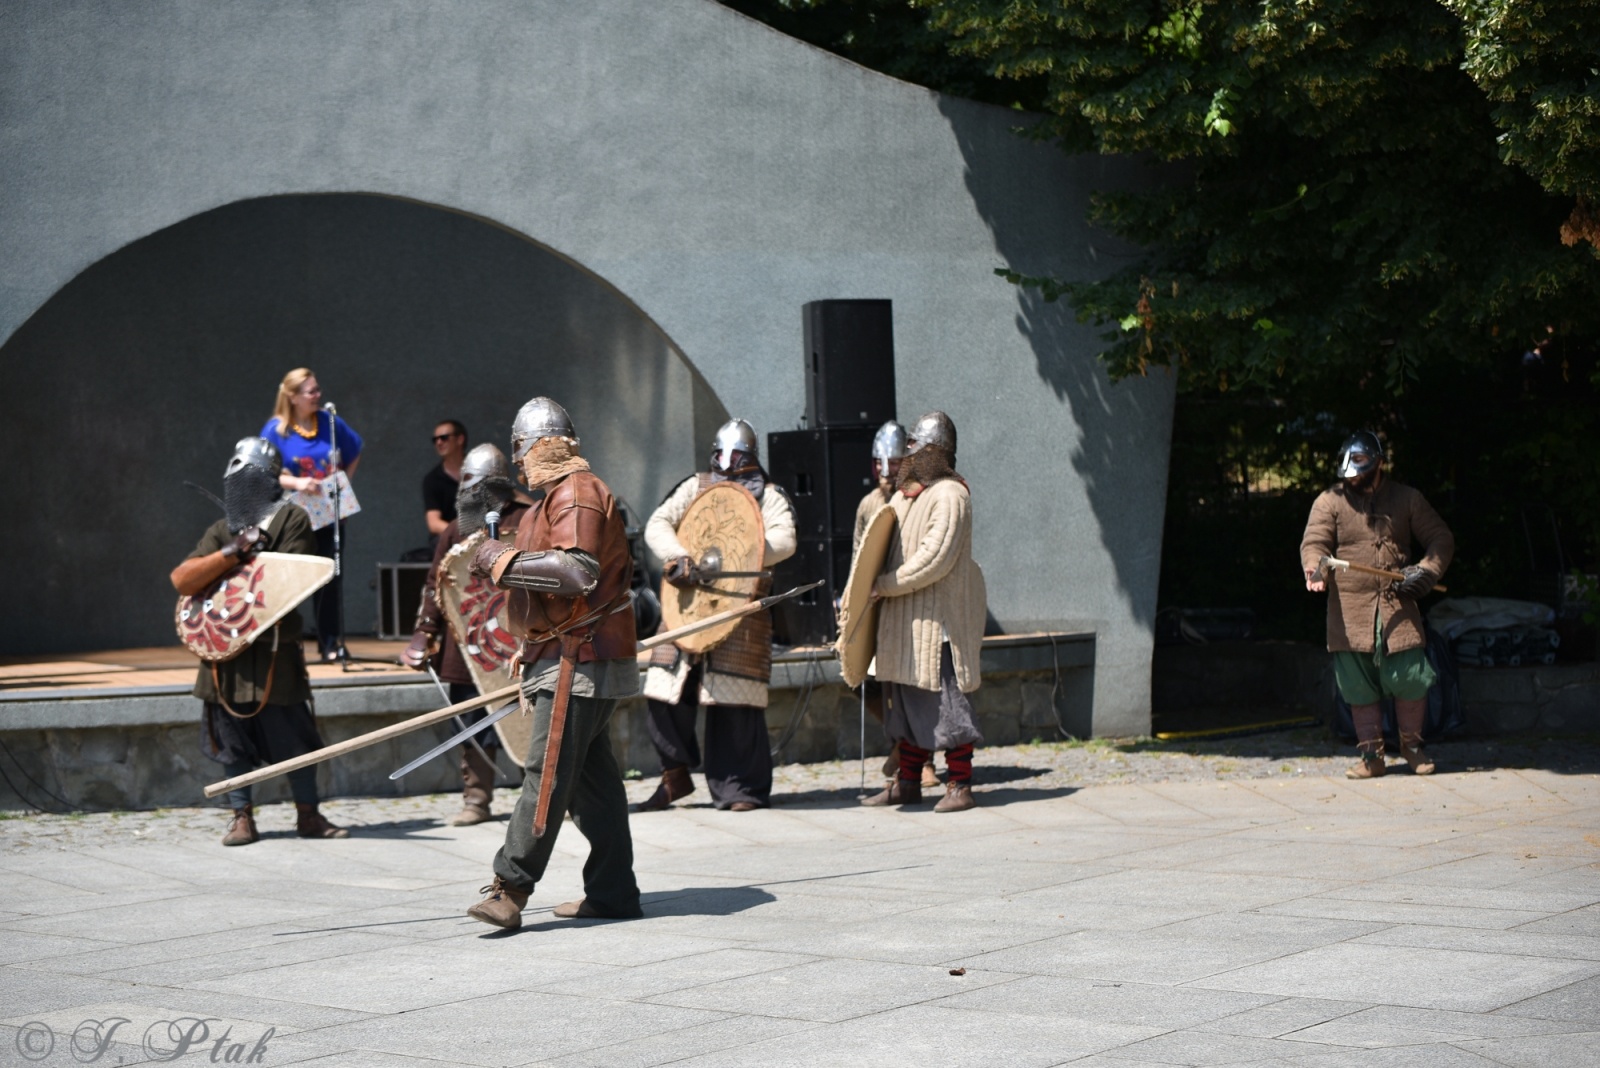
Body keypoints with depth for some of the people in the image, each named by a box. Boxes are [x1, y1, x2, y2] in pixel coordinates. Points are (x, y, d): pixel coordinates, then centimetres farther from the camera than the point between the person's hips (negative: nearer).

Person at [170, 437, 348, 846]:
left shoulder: (291, 520, 2)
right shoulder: (221, 532, 15)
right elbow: (182, 580, 0)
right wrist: (231, 553, -11)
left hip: (275, 653, -4)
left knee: (293, 736, 1)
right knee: (234, 739, 6)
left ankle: (308, 815, 13)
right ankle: (242, 817, 14)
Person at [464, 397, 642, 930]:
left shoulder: (576, 494, -14)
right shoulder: (557, 496, 19)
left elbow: (576, 572, -28)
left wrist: (504, 559, -21)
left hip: (581, 660, -11)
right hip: (568, 660, 11)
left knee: (548, 774, -13)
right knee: (591, 776, 11)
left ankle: (509, 887, -17)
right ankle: (613, 891, 15)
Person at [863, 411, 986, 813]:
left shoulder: (949, 495, -14)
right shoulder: (904, 494, 14)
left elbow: (935, 560, -22)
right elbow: (882, 545, 21)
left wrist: (885, 585, -17)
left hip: (939, 616, -9)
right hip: (906, 619, 9)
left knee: (945, 700, -6)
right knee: (907, 699, 12)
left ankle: (959, 786, -2)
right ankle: (908, 782, 19)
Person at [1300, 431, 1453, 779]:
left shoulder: (1407, 499, 9)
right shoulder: (1330, 501, 4)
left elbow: (1441, 539, 13)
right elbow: (1314, 542, -4)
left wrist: (1427, 571, -5)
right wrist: (1315, 569, -26)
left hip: (1398, 610, 0)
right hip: (1350, 615, 0)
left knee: (1411, 680, -4)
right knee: (1359, 687, 2)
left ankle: (1411, 744, 19)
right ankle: (1371, 756, 12)